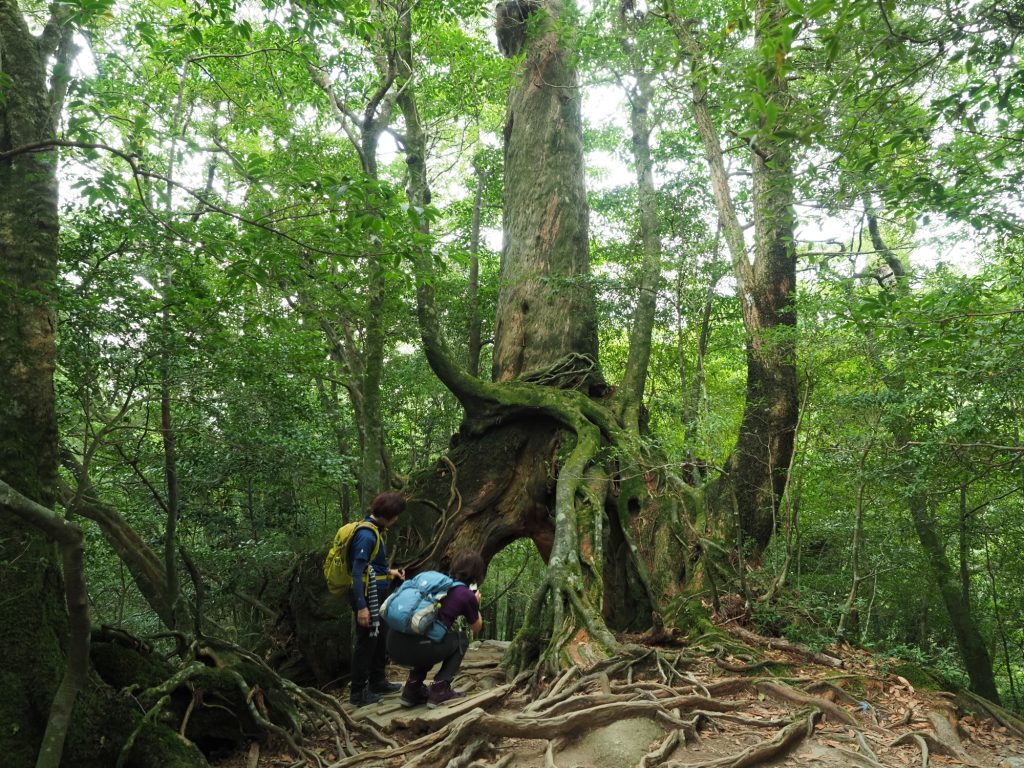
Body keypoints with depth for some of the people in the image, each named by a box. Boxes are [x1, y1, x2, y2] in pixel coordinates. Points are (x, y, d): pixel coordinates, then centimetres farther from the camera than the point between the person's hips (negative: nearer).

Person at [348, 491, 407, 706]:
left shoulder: (375, 531, 8)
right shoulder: (366, 534, -22)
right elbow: (357, 571, -24)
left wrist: (390, 572, 13)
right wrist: (362, 606, -25)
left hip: (378, 596, 10)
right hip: (368, 598, -10)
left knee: (381, 639, 19)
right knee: (366, 643, 2)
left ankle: (378, 682, 34)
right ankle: (358, 693, 14)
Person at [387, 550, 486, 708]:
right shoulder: (467, 595, 5)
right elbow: (477, 627, 24)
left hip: (393, 646, 6)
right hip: (415, 649, -6)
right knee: (461, 640, 21)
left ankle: (412, 689, 25)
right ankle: (440, 691, 12)